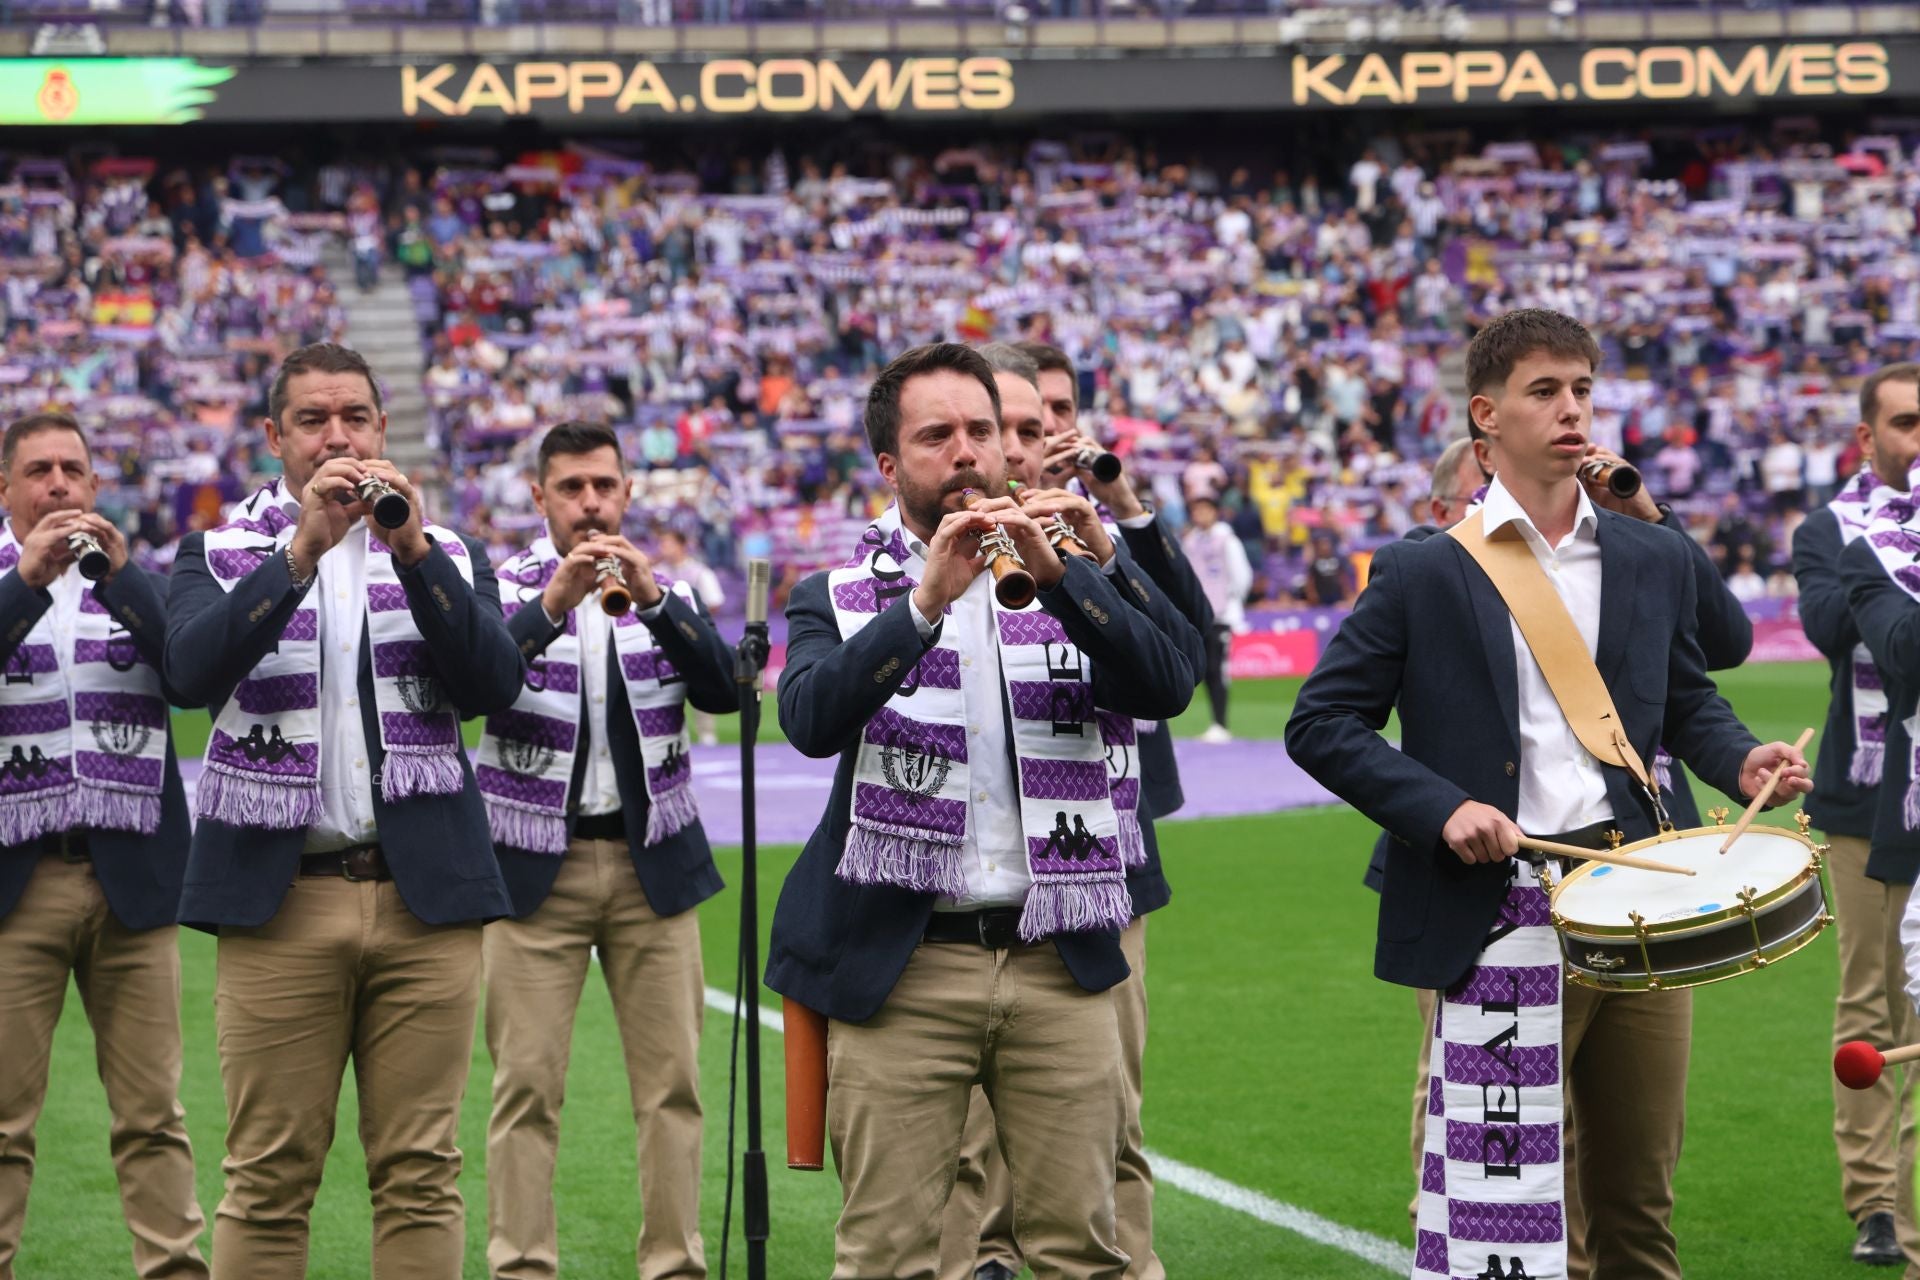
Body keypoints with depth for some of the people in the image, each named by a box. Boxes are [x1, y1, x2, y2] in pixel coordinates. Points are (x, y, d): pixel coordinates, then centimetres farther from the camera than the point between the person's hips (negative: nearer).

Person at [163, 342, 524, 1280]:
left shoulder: (447, 554, 13)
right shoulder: (219, 556, 9)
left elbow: (495, 685, -4)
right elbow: (193, 668, -12)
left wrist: (414, 551, -14)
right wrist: (302, 548, -21)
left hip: (425, 893, 2)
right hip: (278, 899, -1)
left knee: (420, 1172, 2)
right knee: (269, 1179, -2)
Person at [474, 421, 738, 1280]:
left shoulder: (670, 592, 9)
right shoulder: (505, 590, 2)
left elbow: (722, 689, -6)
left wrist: (653, 599, -19)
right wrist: (549, 606, -27)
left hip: (653, 862, 2)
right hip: (535, 867, -2)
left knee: (672, 1080, 1)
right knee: (526, 1084, -5)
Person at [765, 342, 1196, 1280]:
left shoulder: (1072, 582, 14)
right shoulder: (841, 597, 7)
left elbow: (1165, 688, -4)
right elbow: (811, 718, -13)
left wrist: (1053, 572, -15)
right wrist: (926, 600, -23)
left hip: (1059, 965, 2)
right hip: (904, 970, -2)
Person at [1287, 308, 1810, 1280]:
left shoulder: (1653, 560, 11)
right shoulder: (1421, 575, -1)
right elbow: (1320, 724, 0)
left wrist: (1741, 761, 0)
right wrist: (1441, 808, -14)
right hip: (1498, 920, -4)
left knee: (1640, 1197, 10)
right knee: (1510, 1197, 1)